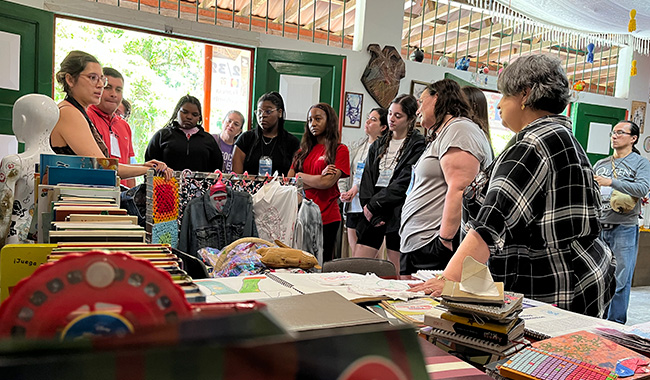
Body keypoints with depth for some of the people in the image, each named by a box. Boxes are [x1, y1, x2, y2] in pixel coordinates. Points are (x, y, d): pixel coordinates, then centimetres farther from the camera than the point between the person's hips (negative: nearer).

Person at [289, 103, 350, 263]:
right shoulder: (305, 150, 16)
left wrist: (301, 176, 3)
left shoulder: (340, 150, 1)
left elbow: (328, 182, -11)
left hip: (326, 217, -4)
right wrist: (318, 179, -6)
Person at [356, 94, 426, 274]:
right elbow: (367, 179, 10)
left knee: (395, 275, 0)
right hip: (372, 213, 6)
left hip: (398, 214, -5)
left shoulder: (418, 145, -3)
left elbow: (403, 183, -11)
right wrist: (368, 207, -5)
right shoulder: (378, 145, 17)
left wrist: (373, 205, -9)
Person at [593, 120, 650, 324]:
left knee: (621, 280, -2)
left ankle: (615, 324, 7)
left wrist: (612, 182, -22)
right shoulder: (600, 164, 17)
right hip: (599, 227, 4)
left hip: (624, 228, -4)